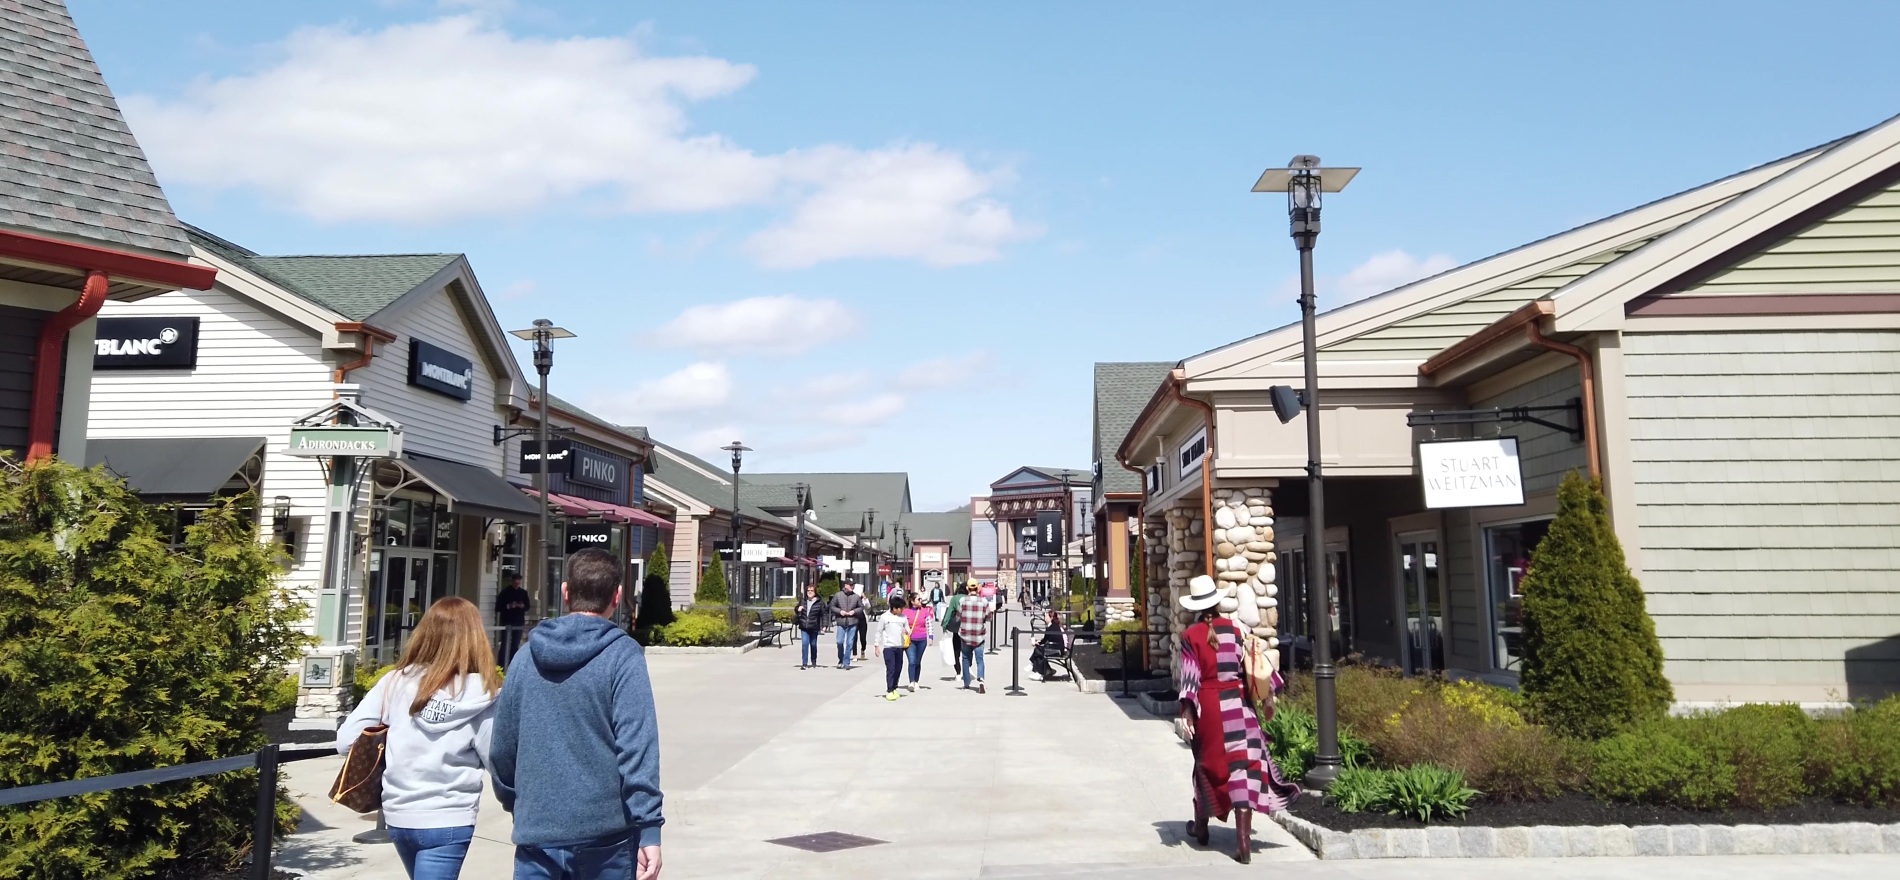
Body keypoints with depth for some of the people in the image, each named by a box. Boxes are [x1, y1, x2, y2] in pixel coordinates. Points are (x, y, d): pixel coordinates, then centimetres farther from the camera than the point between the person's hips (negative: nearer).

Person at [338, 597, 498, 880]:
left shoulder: (396, 681, -2)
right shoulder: (480, 695, -14)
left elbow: (346, 740, -3)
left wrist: (388, 747, 15)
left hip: (398, 815, 5)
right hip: (447, 822, -5)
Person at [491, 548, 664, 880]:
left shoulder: (526, 656, 5)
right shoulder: (623, 656, -9)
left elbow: (503, 746, 12)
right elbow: (637, 745, -16)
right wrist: (649, 831, -16)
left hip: (536, 833, 3)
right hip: (605, 835, -3)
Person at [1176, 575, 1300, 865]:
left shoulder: (1190, 635, -5)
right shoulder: (1235, 629, 1)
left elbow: (1189, 677, -10)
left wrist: (1187, 712, -11)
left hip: (1208, 707, 0)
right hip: (1238, 705, 1)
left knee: (1208, 765, 17)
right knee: (1242, 765, -2)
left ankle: (1201, 826, 34)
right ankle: (1244, 839, -8)